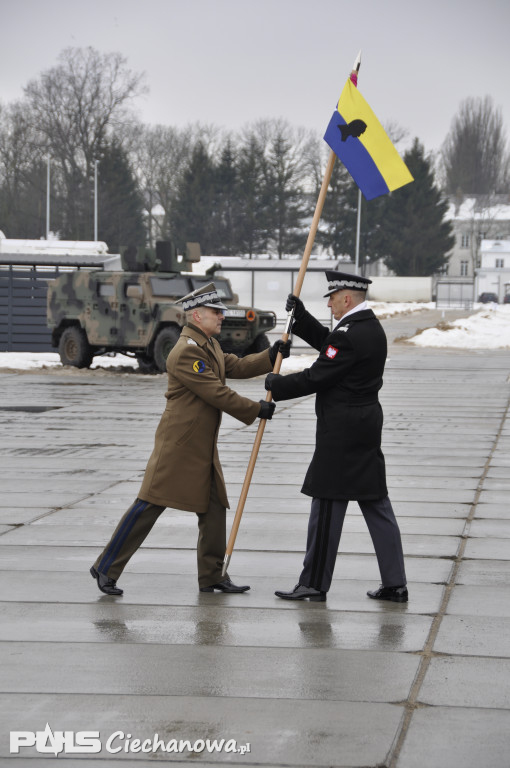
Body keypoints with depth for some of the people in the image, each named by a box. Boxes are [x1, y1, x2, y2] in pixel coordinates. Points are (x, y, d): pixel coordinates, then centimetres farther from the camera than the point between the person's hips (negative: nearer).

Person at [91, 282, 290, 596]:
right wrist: (256, 410, -12)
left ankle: (212, 576, 17)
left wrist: (271, 356, 6)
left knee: (215, 508, 9)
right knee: (150, 504, -8)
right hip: (178, 444, -10)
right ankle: (107, 568, -1)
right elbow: (216, 393, -20)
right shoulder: (186, 351, -19)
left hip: (203, 447, 10)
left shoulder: (210, 345, 15)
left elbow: (236, 366, 20)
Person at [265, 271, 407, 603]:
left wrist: (277, 384, -4)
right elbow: (326, 342, 25)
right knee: (376, 504, 9)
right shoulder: (372, 327, 12)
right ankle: (395, 583, 10)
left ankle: (315, 583, 4)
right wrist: (300, 315, 15)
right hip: (367, 428, 10)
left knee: (328, 503, -2)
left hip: (341, 433, -10)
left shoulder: (350, 334, -19)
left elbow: (315, 378, -18)